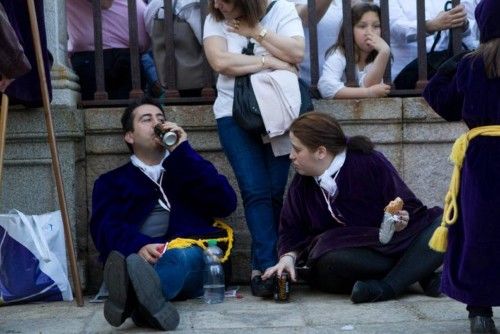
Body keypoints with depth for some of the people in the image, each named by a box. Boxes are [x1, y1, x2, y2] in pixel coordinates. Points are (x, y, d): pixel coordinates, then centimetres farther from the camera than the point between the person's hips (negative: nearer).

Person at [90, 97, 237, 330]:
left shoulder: (188, 168, 27)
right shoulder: (111, 181, 23)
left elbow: (226, 204, 7)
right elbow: (105, 228, 2)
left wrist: (183, 153, 4)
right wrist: (138, 246, -23)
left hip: (195, 259, 0)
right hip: (141, 260, 1)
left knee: (183, 255, -35)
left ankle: (134, 299, -64)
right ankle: (149, 301, -65)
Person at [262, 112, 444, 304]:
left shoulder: (370, 163, -9)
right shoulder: (301, 184, 5)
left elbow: (409, 206, -6)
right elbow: (291, 230, 6)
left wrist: (402, 219, -28)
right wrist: (288, 257, -13)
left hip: (394, 241, -1)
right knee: (329, 260, -36)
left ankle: (388, 287, -36)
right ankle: (420, 270, -25)